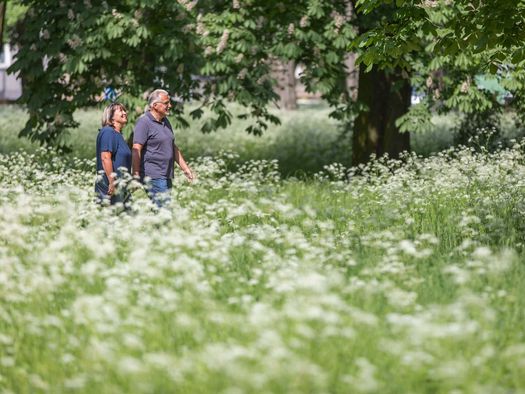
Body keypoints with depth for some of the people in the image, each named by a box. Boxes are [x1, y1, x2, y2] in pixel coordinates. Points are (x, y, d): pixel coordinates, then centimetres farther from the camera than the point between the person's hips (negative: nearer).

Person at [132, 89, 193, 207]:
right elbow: (136, 150, -16)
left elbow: (173, 147, 27)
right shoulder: (144, 122, -10)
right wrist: (136, 174, -22)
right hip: (153, 175, -9)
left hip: (167, 175, 9)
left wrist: (184, 167, 23)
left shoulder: (165, 122, 18)